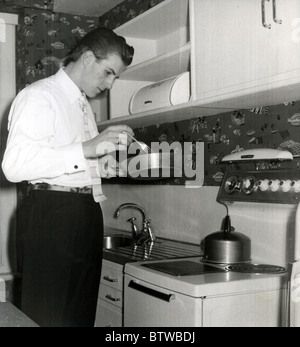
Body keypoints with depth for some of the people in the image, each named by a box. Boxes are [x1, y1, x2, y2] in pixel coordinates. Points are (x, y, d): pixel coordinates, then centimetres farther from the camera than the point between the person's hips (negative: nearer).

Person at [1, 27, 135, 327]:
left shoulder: (83, 106, 22)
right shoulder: (39, 95, -5)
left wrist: (102, 165, 8)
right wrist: (87, 149, -24)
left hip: (86, 215, 9)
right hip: (52, 215, -8)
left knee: (81, 314, 11)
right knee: (48, 317, -4)